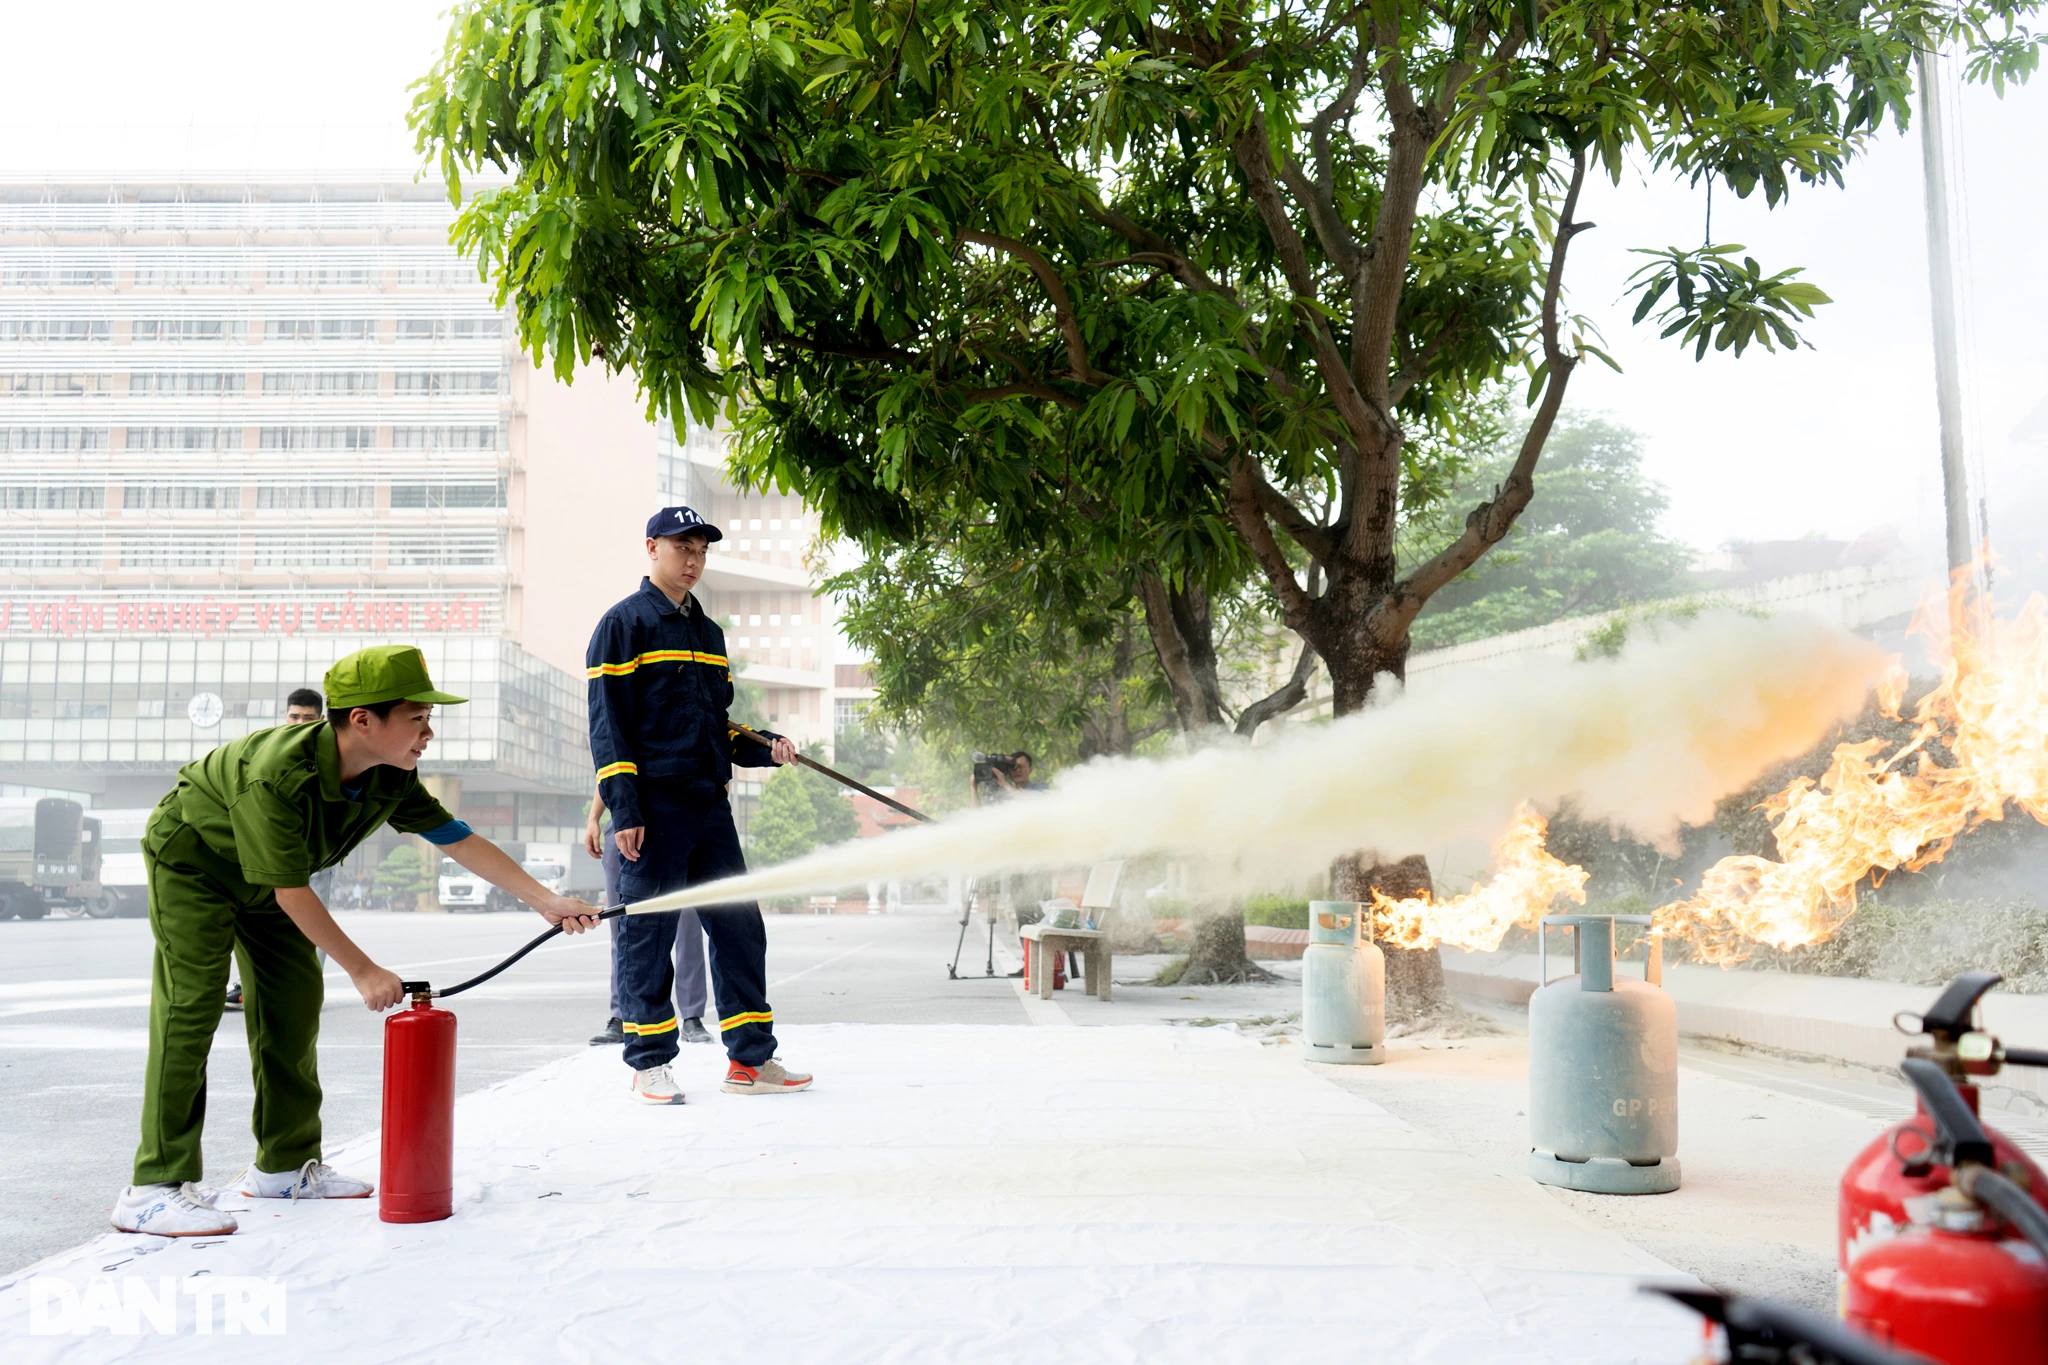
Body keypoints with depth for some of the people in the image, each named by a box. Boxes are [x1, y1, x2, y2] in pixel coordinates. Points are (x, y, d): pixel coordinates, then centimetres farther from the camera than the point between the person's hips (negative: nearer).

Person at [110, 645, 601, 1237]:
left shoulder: (390, 779, -19)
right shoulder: (278, 776, -39)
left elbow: (460, 840, -10)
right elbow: (292, 894, -33)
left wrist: (546, 900, -13)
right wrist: (363, 971, -27)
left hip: (262, 878, 8)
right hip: (191, 860, -7)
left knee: (295, 1002, 5)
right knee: (191, 1004, -17)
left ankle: (285, 1164, 16)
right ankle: (155, 1187, -14)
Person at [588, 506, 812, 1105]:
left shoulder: (709, 633, 20)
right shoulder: (624, 623, -1)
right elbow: (607, 723, -7)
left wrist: (766, 746, 6)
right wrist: (623, 809, -15)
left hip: (710, 805, 7)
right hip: (653, 805, -7)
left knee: (741, 926, 6)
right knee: (646, 932, -2)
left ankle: (751, 1059, 13)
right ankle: (649, 1063, 10)